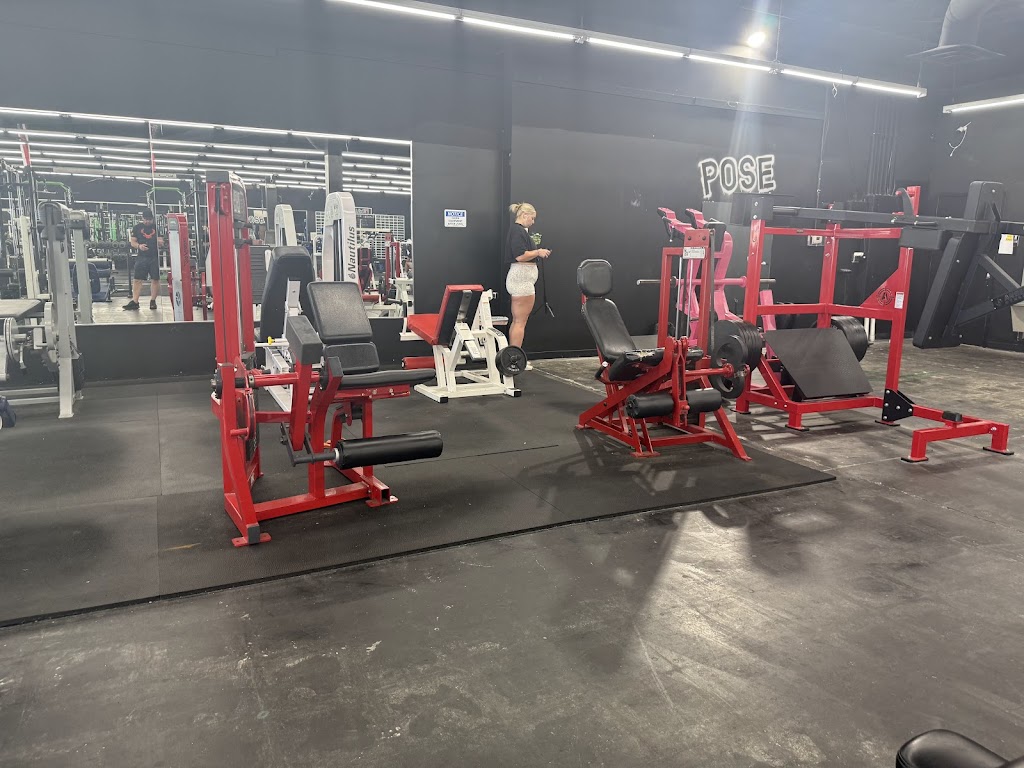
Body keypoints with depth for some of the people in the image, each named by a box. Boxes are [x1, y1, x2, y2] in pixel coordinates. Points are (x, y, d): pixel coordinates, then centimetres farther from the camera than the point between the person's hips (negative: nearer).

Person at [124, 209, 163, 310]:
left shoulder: (157, 227, 8)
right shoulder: (137, 228, 7)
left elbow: (162, 242, 8)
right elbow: (133, 242, 7)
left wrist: (160, 241, -16)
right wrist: (139, 246, -13)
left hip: (155, 257, 0)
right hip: (141, 257, 0)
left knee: (155, 279, 2)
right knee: (137, 279, -4)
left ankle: (153, 301, 12)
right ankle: (134, 302, -2)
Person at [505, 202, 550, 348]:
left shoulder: (518, 230, 19)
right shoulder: (518, 231, -12)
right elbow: (520, 256, -22)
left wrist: (537, 253, 14)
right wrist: (538, 252, -9)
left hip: (520, 278, 11)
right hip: (522, 278, -11)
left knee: (516, 321, 12)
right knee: (520, 322, -8)